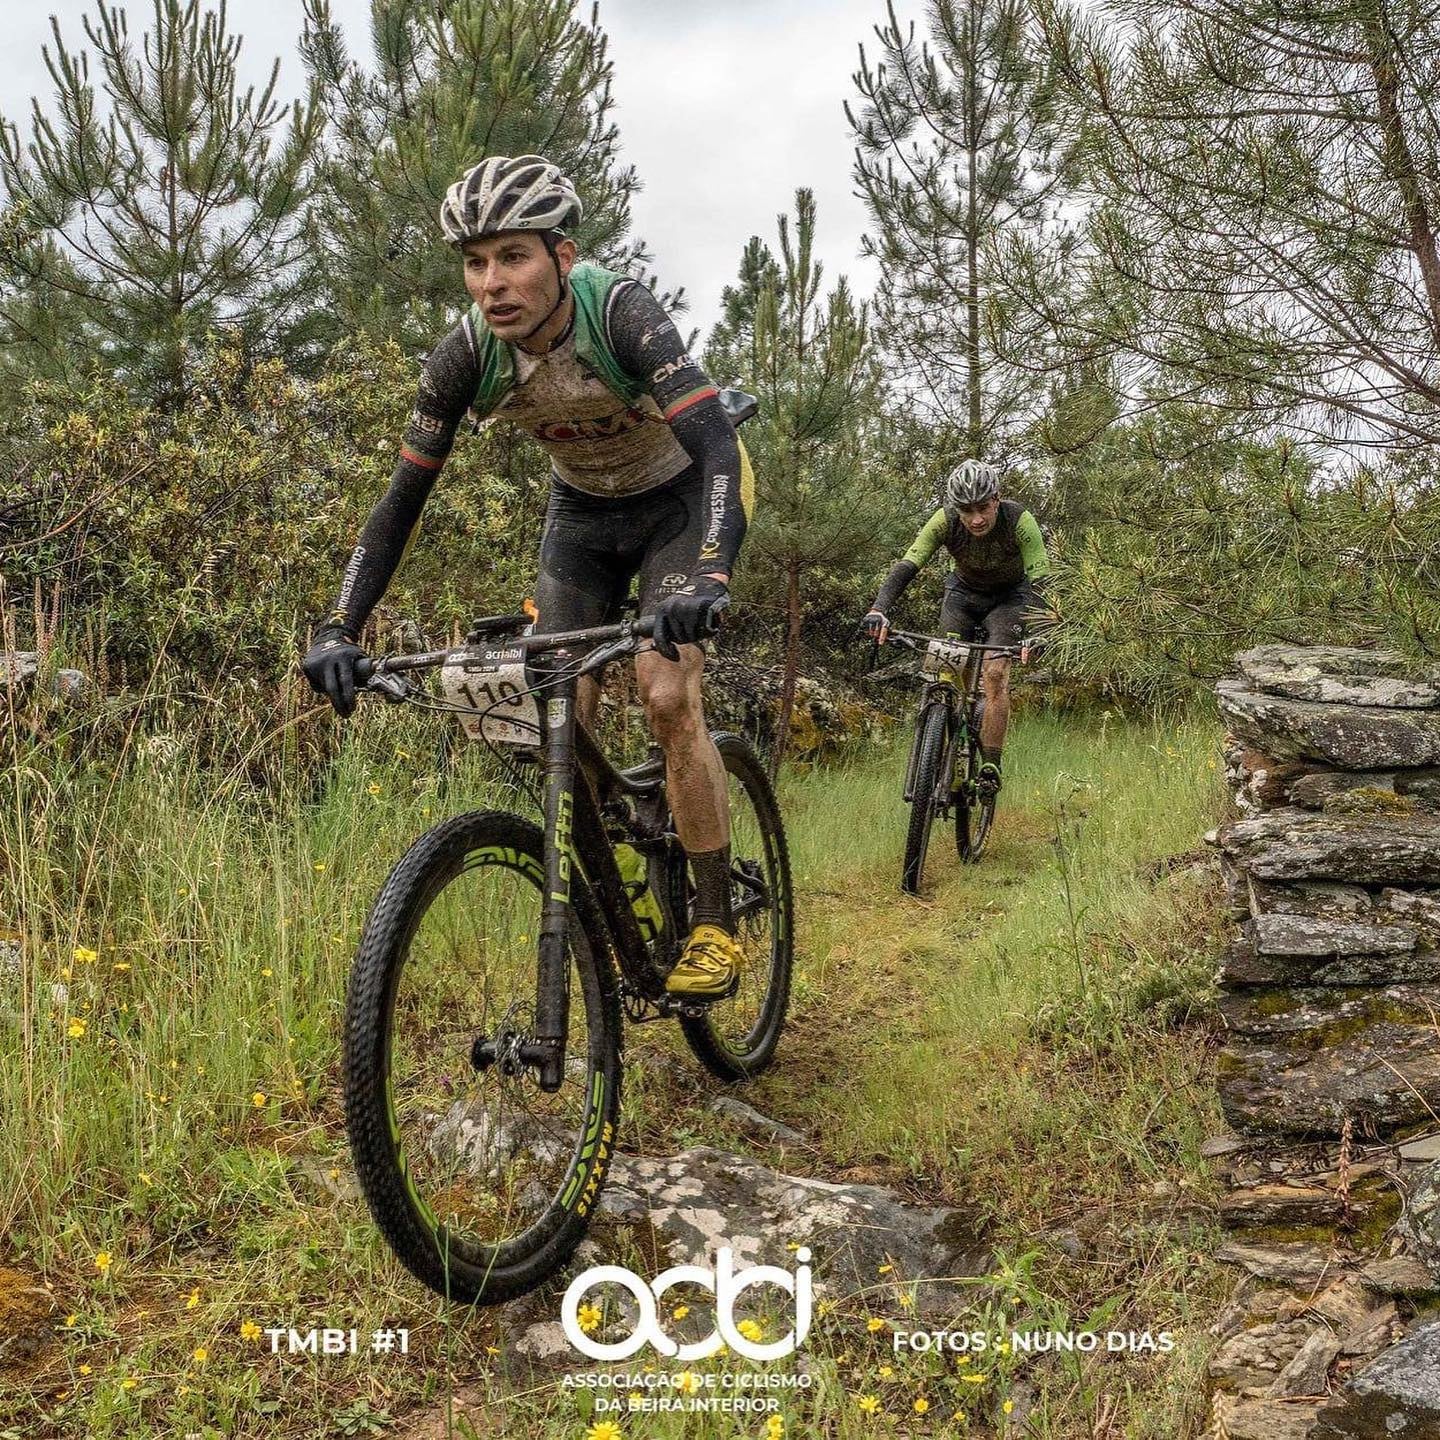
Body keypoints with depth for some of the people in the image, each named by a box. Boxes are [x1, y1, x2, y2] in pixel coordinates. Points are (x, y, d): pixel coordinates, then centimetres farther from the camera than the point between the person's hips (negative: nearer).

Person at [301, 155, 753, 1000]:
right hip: (583, 510, 4)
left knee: (666, 695, -22)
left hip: (682, 497, -4)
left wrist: (709, 577, -61)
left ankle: (718, 925, -10)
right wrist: (341, 631, -28)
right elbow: (403, 501, -17)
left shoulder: (622, 313, -32)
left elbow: (718, 445, -44)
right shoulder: (467, 357, -20)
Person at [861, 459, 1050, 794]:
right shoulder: (945, 520, -28)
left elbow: (1039, 578, -37)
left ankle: (990, 767, -14)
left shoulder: (1019, 521, -32)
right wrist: (879, 609, -51)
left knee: (995, 674, -20)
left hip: (1009, 596, -2)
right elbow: (907, 565, -35)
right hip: (963, 591, 3)